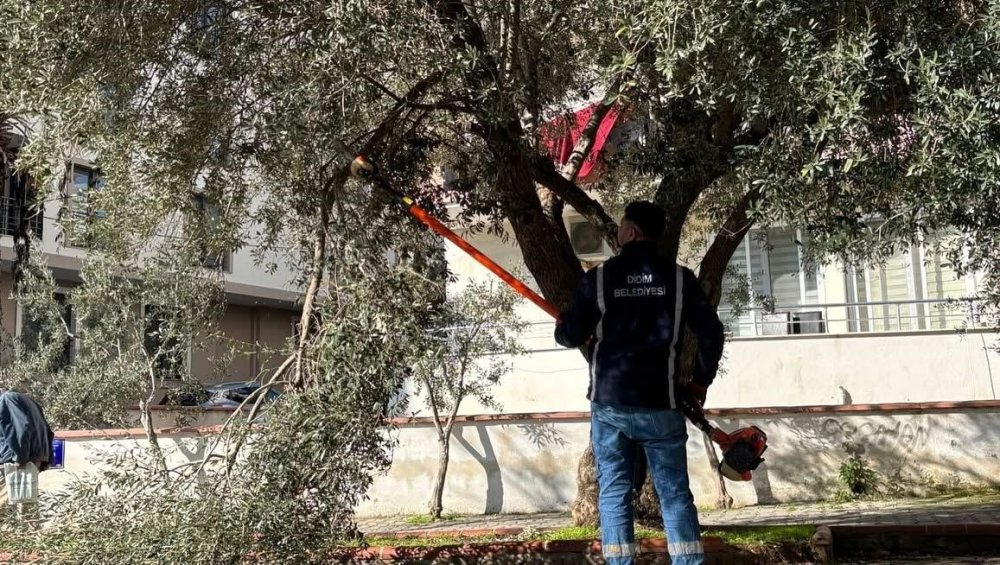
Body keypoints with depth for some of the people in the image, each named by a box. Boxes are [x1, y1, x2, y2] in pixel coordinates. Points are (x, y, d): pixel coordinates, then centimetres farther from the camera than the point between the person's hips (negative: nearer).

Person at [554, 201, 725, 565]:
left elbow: (570, 336, 0)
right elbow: (711, 334, -1)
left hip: (610, 402, -1)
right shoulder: (680, 278, 1)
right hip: (661, 404, 1)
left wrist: (561, 325, 24)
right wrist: (700, 383, 13)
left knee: (614, 491, 6)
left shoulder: (599, 277, -3)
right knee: (675, 492, 7)